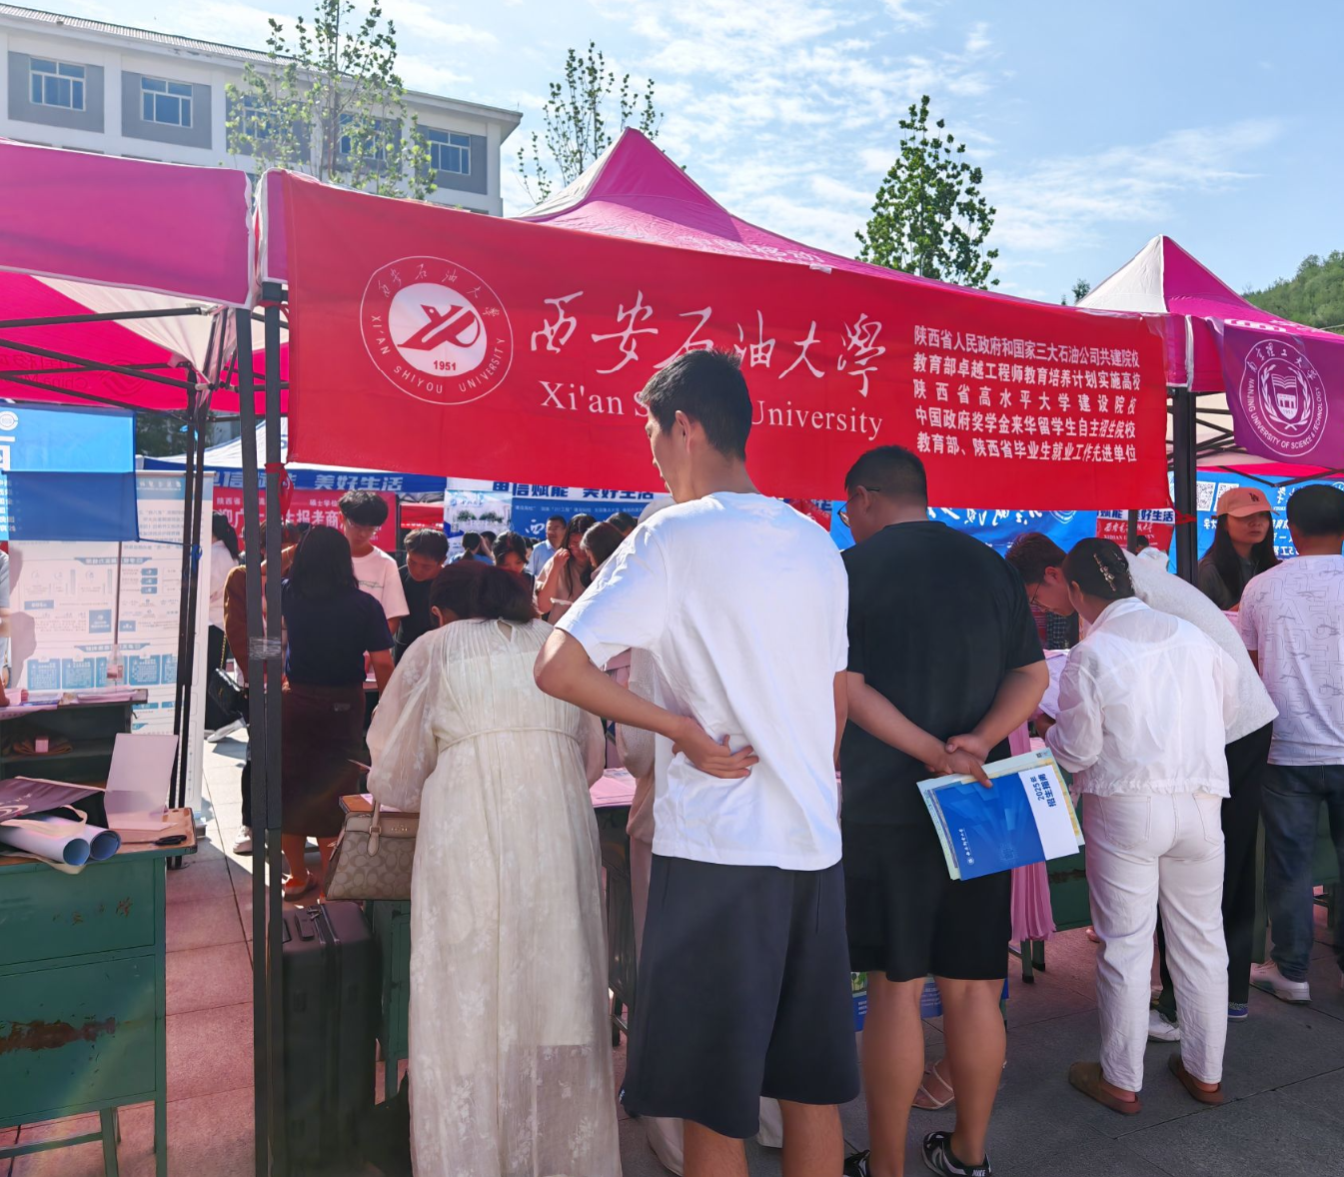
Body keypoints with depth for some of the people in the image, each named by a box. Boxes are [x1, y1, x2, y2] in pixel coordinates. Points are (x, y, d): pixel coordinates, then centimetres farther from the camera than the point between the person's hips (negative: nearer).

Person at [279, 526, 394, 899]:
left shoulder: (289, 595, -3)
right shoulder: (365, 604, -12)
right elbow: (383, 664, -13)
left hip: (295, 702, 3)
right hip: (342, 707, -2)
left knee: (289, 789, 16)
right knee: (333, 796, 7)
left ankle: (298, 876, 30)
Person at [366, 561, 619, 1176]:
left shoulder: (433, 650, 13)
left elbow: (394, 776, 16)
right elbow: (592, 756, 23)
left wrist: (429, 788, 36)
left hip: (468, 830, -3)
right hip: (559, 828, 3)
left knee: (467, 999, 5)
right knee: (556, 992, 10)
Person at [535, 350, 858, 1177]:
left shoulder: (672, 538, -10)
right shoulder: (816, 544, 8)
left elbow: (559, 669, -18)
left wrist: (682, 729, -11)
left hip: (717, 850, -6)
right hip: (815, 844, 6)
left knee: (715, 1106, 9)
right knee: (812, 1086, 18)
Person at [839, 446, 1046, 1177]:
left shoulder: (852, 568, -6)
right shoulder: (990, 565, 8)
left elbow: (846, 686, -15)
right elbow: (1032, 675, 3)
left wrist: (933, 753, -16)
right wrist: (976, 743, -10)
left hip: (884, 805, -4)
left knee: (895, 986, 4)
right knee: (973, 984, 13)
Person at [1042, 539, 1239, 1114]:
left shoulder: (1089, 656, -12)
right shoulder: (1192, 636, 1)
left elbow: (1077, 752, -8)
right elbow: (1226, 712, 13)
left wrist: (1046, 727, 11)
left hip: (1125, 808, -4)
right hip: (1200, 803, 4)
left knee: (1125, 944, 7)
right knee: (1201, 940, 16)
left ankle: (1122, 1081, 19)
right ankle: (1205, 1072, 31)